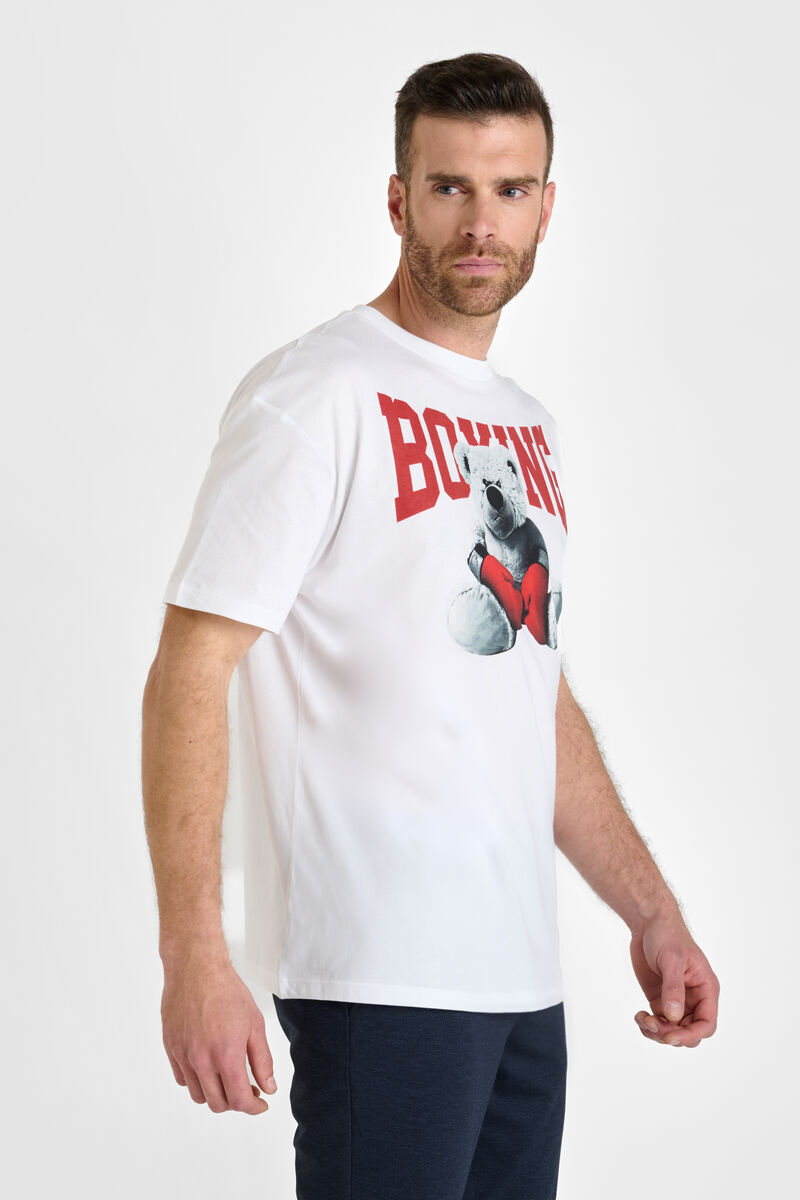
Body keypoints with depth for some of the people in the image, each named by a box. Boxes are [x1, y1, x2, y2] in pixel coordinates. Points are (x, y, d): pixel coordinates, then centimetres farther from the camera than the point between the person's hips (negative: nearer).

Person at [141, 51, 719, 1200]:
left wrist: (651, 911, 19)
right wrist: (193, 954, -22)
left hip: (522, 971, 8)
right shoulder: (317, 395, -8)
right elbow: (189, 672, -14)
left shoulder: (528, 425, 16)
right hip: (381, 972, -8)